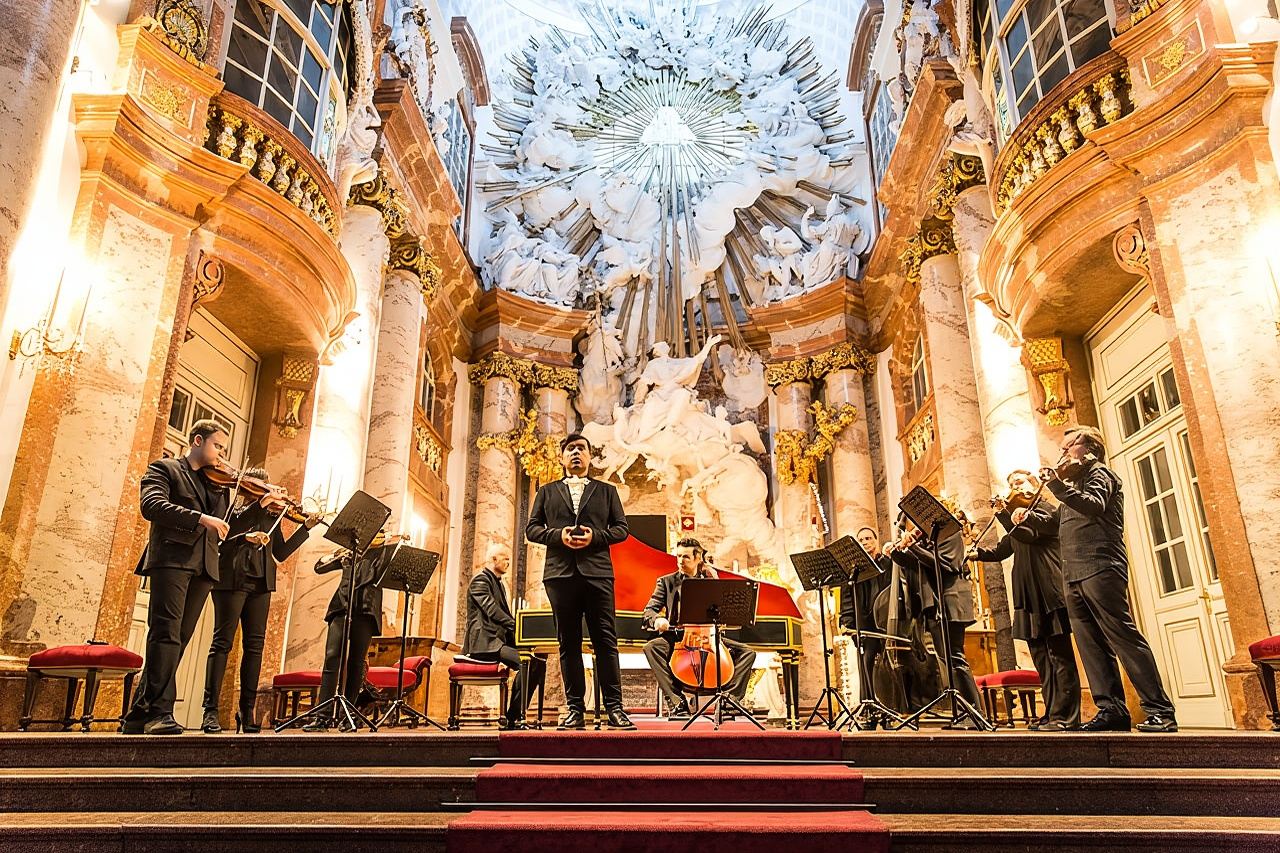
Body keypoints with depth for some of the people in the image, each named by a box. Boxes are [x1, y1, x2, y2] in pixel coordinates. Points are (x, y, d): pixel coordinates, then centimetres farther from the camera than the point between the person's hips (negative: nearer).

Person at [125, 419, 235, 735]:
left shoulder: (217, 483, 24)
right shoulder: (164, 468, 8)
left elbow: (231, 525, 19)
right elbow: (151, 505, -11)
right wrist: (201, 518, -22)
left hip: (203, 567, 6)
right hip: (171, 559, -6)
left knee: (176, 641, 4)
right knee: (166, 634, -16)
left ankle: (139, 716, 11)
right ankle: (160, 712, -17)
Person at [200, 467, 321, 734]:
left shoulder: (272, 516, 19)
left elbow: (281, 553, 14)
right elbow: (228, 531, -14)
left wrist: (306, 527, 6)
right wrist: (260, 503, -21)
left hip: (260, 583, 5)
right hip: (232, 579, -4)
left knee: (255, 644, 1)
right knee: (222, 641, -6)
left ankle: (246, 711, 5)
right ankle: (210, 710, -5)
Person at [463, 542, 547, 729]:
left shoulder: (498, 583, 25)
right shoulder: (481, 579, -6)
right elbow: (492, 610, -20)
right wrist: (518, 627, -26)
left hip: (498, 640, 10)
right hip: (484, 643, -10)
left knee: (539, 662, -5)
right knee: (525, 662, -27)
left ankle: (515, 716, -3)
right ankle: (513, 718, -20)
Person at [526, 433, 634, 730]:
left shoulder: (606, 491, 16)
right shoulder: (547, 492, 18)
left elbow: (621, 528, 10)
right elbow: (531, 528, 11)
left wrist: (595, 536, -8)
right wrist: (557, 535, -7)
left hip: (597, 572, -1)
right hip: (561, 572, 1)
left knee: (605, 640, -4)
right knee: (568, 642, 3)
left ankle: (614, 707, -1)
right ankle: (575, 709, 8)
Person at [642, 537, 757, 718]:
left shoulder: (709, 581, 15)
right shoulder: (666, 582, 10)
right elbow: (649, 611, 1)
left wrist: (715, 581, -1)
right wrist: (657, 619, -23)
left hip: (707, 638, 2)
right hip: (677, 638, -1)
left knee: (748, 651, -16)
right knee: (651, 647, -32)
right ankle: (676, 701, -29)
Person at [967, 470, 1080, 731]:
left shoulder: (1045, 508, 1)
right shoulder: (1017, 518, 22)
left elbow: (1031, 533, -19)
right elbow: (1001, 551, 16)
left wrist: (1005, 515, -34)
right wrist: (977, 553, -2)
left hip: (1050, 592, -8)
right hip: (1028, 596, 8)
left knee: (1059, 655, -6)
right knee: (1041, 657, 8)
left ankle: (1065, 716, -7)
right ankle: (1051, 713, 13)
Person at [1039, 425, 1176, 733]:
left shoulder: (1099, 474, 3)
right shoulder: (1074, 482, 29)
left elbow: (1094, 505, -20)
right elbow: (1059, 525, 24)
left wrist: (1058, 485, -27)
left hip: (1099, 568, -8)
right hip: (1074, 575, 9)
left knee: (1123, 636, -11)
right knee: (1091, 644, 2)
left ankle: (1160, 710, -9)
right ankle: (1112, 708, 2)